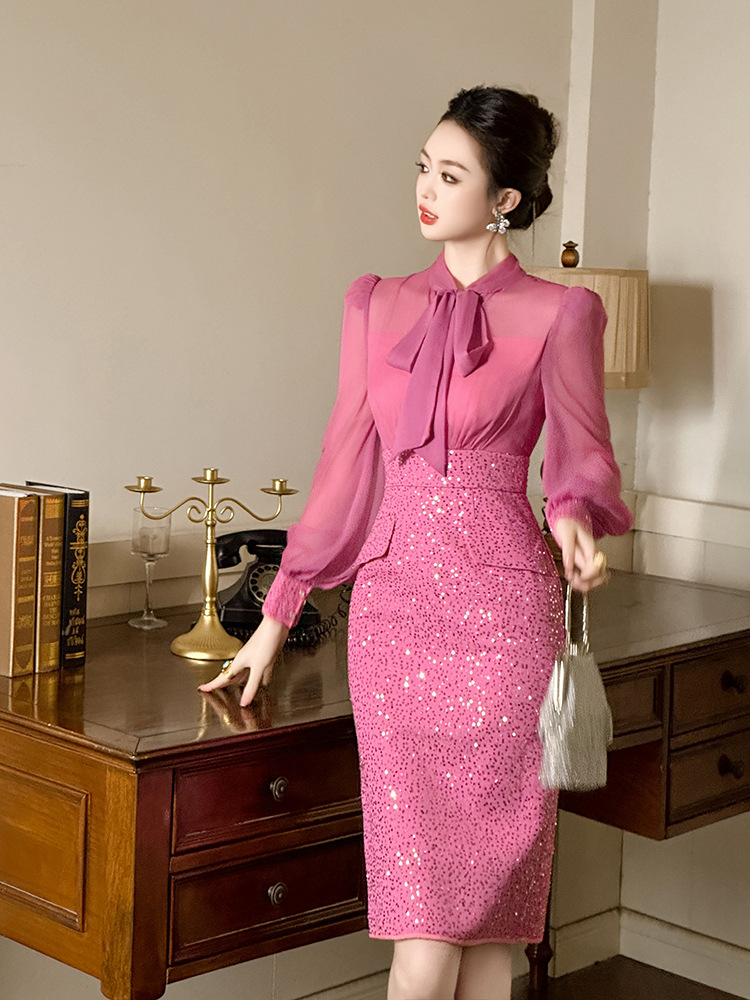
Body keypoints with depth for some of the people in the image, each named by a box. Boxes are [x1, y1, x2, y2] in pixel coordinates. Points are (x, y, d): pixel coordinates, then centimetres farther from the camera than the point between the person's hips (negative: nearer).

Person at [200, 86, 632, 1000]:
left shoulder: (558, 314, 1)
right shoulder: (376, 305, 12)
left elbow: (581, 454, 4)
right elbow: (346, 466, 14)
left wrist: (574, 515, -20)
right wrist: (277, 614, 14)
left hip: (499, 606, -3)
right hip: (393, 602, 3)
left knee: (487, 895, 1)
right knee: (420, 899, 0)